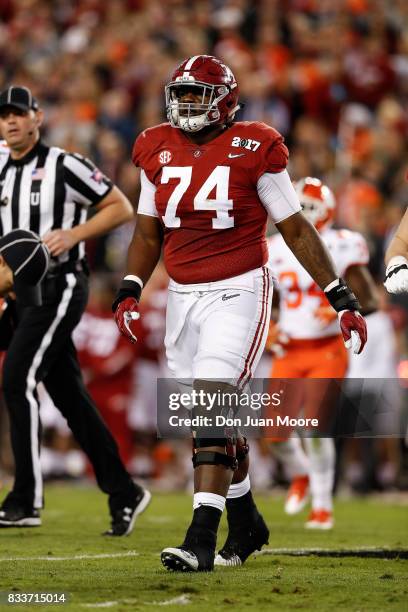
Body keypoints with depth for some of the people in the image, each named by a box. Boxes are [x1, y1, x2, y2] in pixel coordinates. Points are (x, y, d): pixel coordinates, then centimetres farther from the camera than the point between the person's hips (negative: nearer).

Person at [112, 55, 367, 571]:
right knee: (215, 417, 12)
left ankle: (201, 539, -21)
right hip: (183, 294, 5)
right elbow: (148, 233, 15)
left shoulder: (253, 150, -7)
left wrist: (341, 298, -2)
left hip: (238, 291, -5)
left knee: (212, 408, -17)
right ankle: (245, 523, 29)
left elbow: (296, 229, -1)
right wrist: (129, 292, 0)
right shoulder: (158, 151, 7)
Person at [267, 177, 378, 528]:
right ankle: (300, 475, 31)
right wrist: (267, 326, 0)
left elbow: (369, 301, -7)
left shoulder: (340, 249, -6)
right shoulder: (278, 250, 7)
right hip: (289, 352, 4)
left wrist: (340, 311, -24)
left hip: (327, 351, -4)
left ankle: (323, 506, -1)